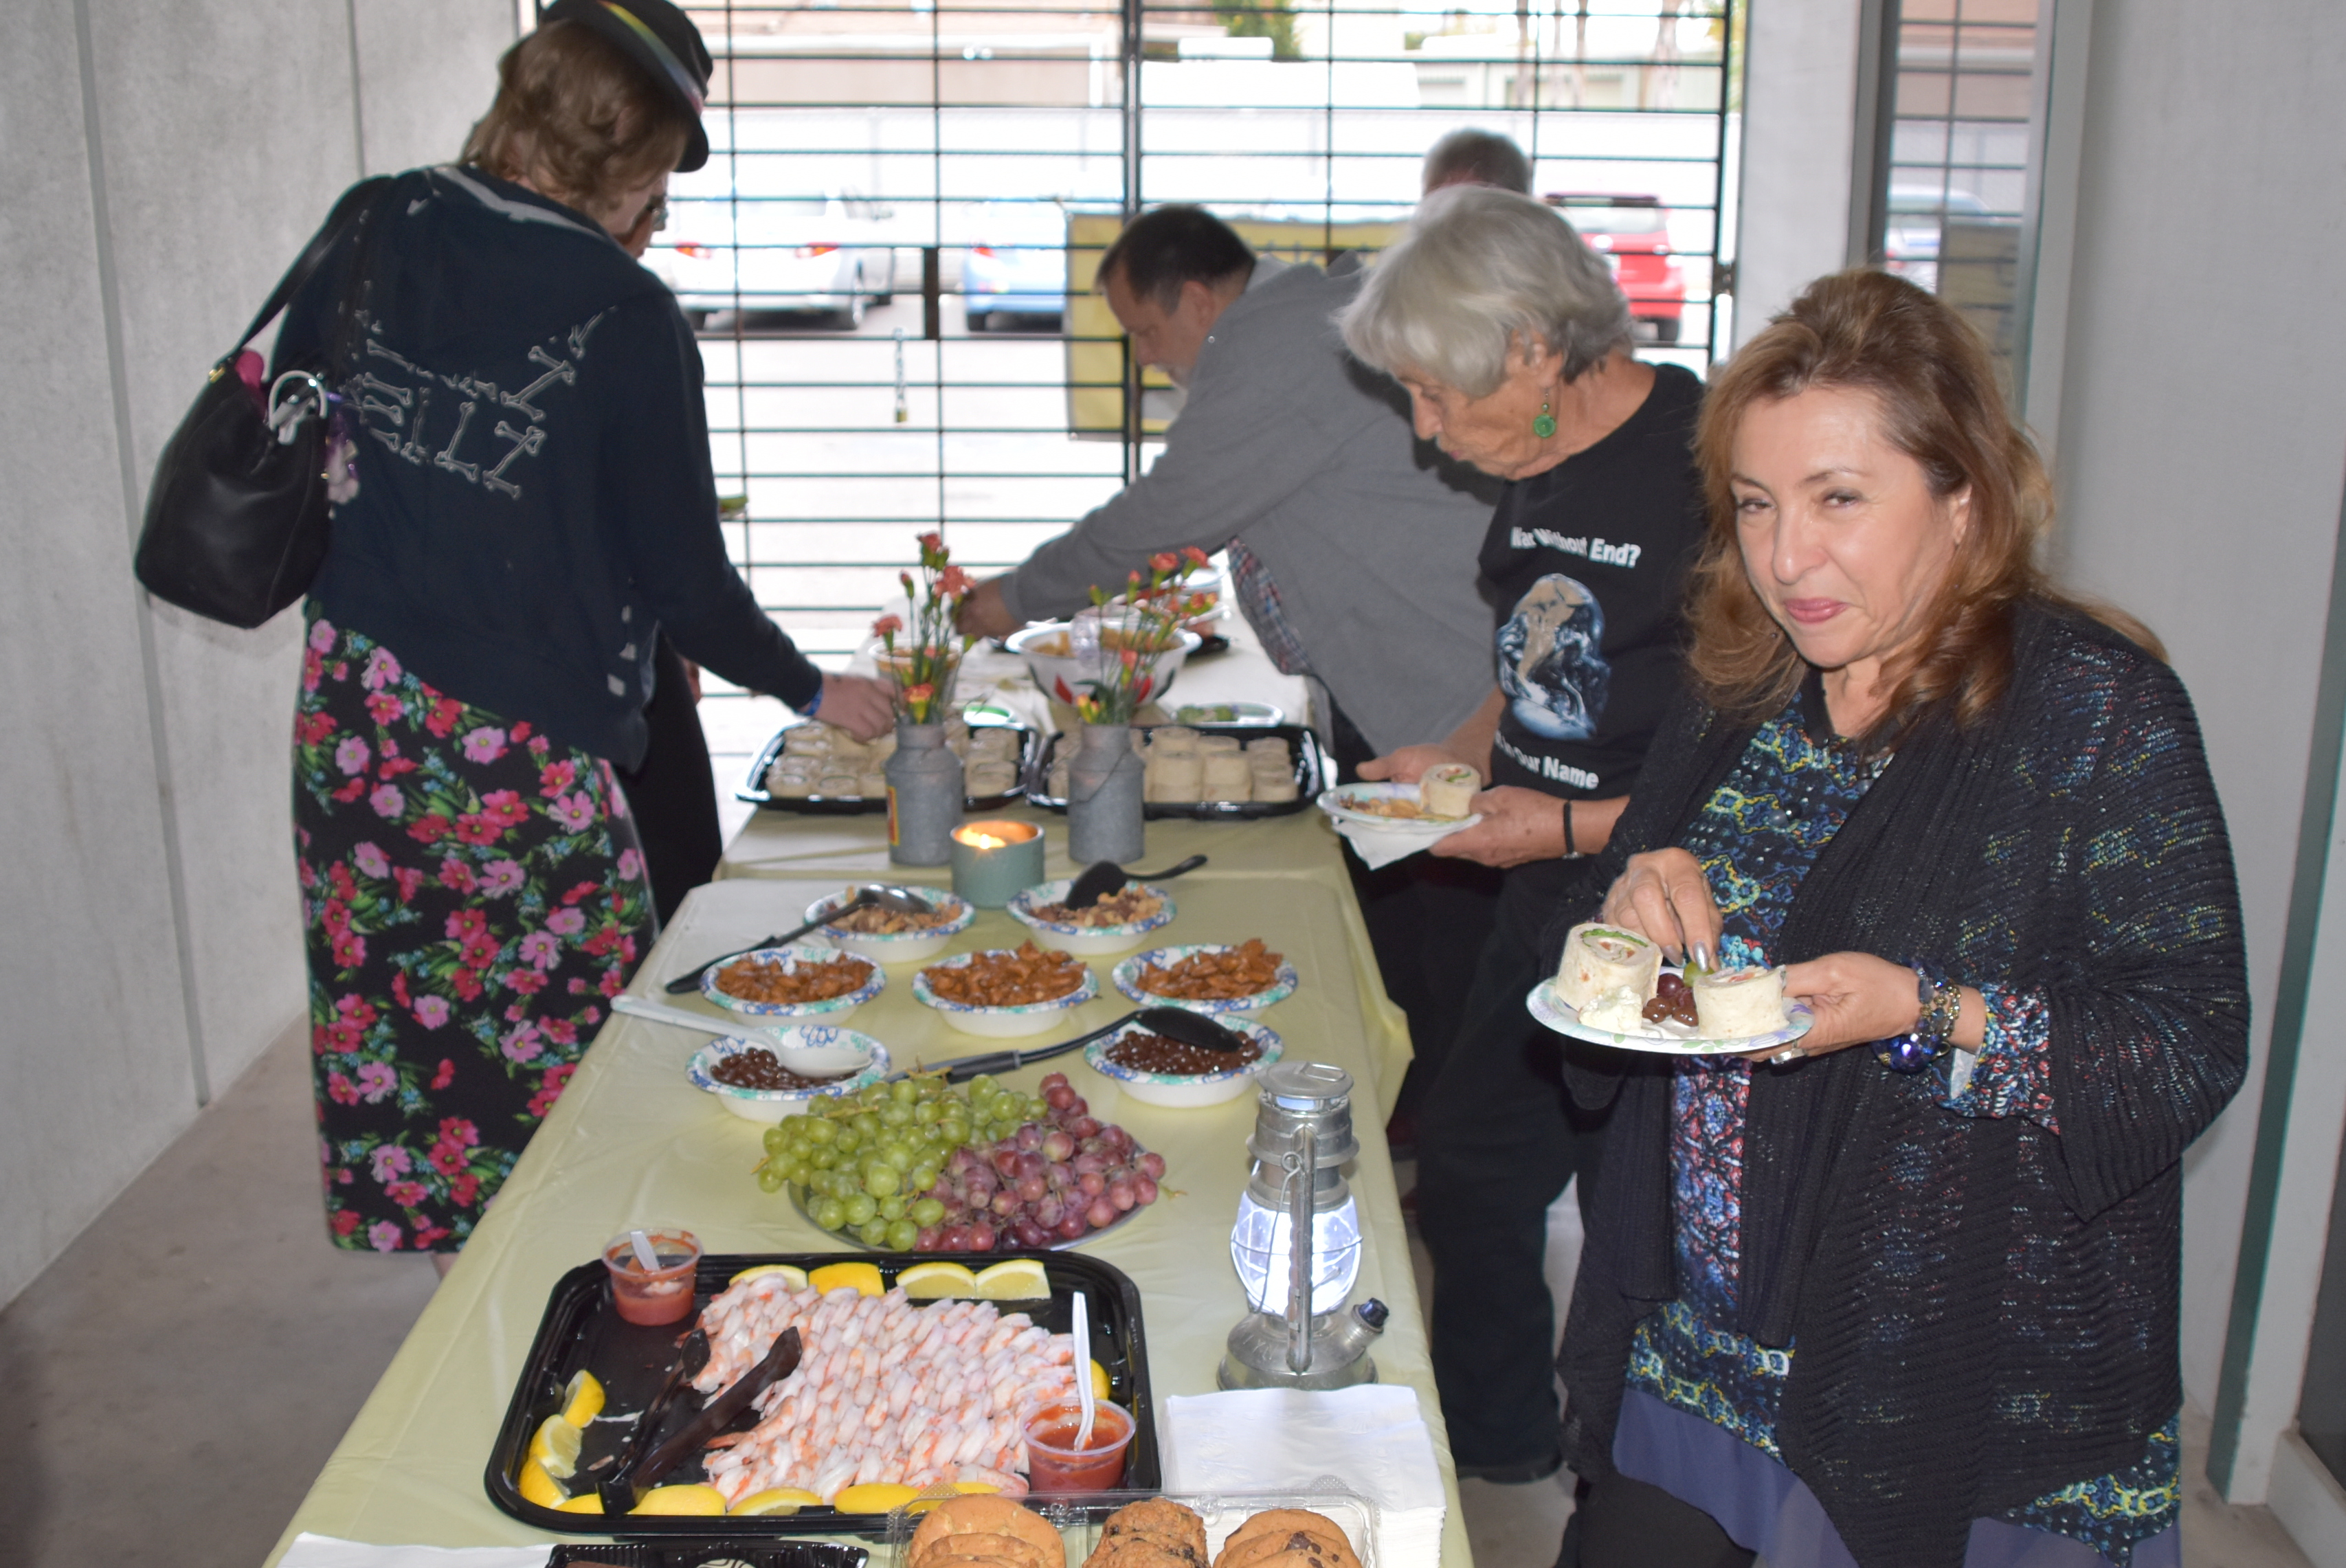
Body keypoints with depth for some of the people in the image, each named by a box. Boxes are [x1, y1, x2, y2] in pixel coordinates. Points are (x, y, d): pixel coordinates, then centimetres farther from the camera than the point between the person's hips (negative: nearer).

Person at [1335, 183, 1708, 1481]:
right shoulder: (1543, 470, 6)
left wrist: (1579, 826, -20)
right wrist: (1459, 756, 6)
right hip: (1548, 898, 9)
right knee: (1466, 1160, 18)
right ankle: (1491, 1438, 40)